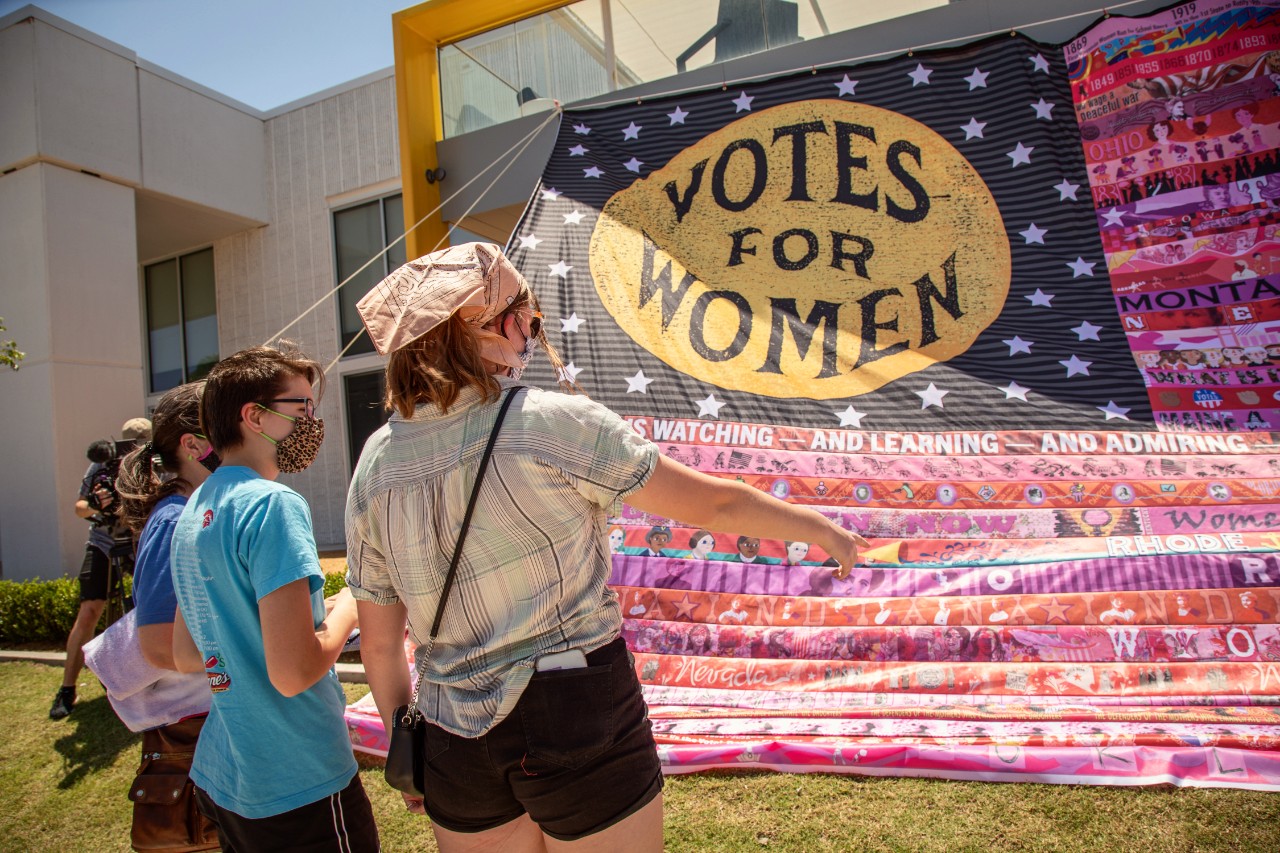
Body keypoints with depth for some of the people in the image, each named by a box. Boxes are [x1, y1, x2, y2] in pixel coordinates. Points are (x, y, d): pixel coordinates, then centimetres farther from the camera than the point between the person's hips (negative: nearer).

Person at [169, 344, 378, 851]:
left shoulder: (193, 510, 7)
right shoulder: (272, 505, -21)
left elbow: (186, 657, 14)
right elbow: (293, 673, -27)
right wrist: (347, 610, -9)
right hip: (298, 789, -8)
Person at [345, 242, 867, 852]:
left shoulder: (374, 466, -2)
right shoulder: (552, 422, -17)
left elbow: (380, 643, 5)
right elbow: (712, 504, -9)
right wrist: (822, 529, 7)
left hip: (455, 741, 5)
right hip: (579, 717, -4)